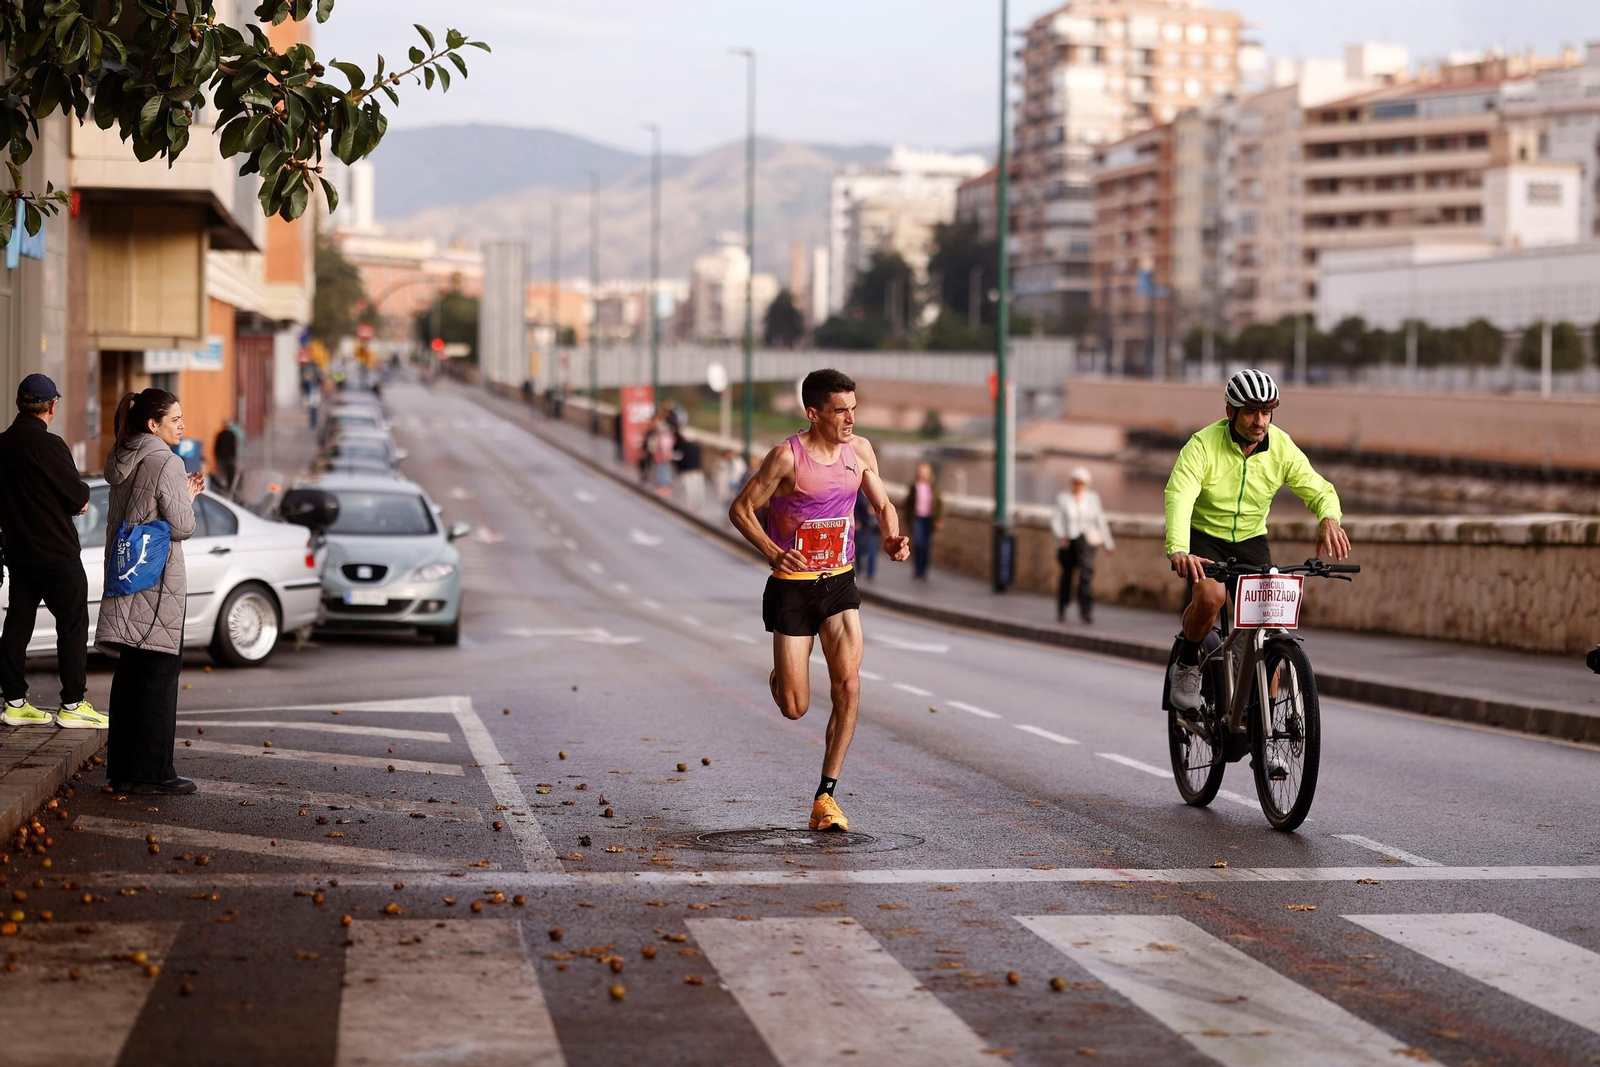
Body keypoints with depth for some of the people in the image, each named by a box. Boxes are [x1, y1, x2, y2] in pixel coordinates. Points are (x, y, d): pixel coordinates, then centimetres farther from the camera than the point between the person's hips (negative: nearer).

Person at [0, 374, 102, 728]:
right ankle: (72, 705, 0)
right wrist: (82, 496, 7)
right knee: (73, 625, 0)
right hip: (56, 552, -7)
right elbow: (79, 498, -15)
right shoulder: (48, 445, -17)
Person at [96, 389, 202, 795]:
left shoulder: (121, 462, 13)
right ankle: (152, 772, -3)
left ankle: (122, 767, 15)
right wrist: (188, 496, 5)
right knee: (160, 673, -4)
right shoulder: (166, 463, -13)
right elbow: (182, 527, -15)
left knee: (130, 673, 12)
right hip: (158, 580, -8)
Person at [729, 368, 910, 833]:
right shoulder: (788, 456, -15)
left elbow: (883, 505, 13)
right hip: (793, 586, -4)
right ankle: (780, 675, 37)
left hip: (840, 583, 4)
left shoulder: (860, 450, 1)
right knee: (795, 709, -2)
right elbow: (740, 508, -10)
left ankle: (826, 796, 0)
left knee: (848, 686, -10)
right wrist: (772, 552, -26)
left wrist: (891, 537, -9)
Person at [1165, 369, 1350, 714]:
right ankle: (1187, 664, -4)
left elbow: (1317, 489, -10)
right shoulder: (1203, 445, -22)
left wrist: (1329, 518, -36)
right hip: (1204, 536, -3)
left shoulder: (1282, 448, -11)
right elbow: (1179, 496, -34)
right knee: (1210, 596, -33)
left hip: (1251, 541, 3)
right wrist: (1178, 551, -52)